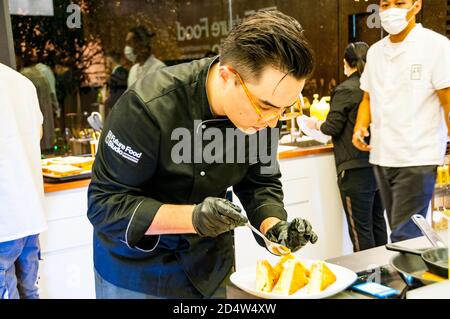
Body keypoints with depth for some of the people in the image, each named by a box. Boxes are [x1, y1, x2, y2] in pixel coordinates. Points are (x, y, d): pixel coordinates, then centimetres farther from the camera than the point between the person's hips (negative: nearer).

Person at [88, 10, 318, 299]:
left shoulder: (262, 114, -13)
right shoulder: (149, 107, -31)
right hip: (139, 265, -4)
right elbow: (105, 203, -25)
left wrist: (274, 226, -21)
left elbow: (260, 182, -2)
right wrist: (193, 217, -36)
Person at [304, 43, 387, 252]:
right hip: (378, 163, 7)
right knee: (378, 221, 19)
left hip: (355, 168, -7)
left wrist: (316, 124, 9)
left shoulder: (346, 90, -13)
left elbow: (333, 127, -11)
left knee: (360, 227, 1)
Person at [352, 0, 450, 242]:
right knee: (399, 231, 14)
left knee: (404, 237, -9)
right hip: (382, 157, 6)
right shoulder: (375, 51, 13)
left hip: (417, 159, -6)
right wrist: (360, 127, 2)